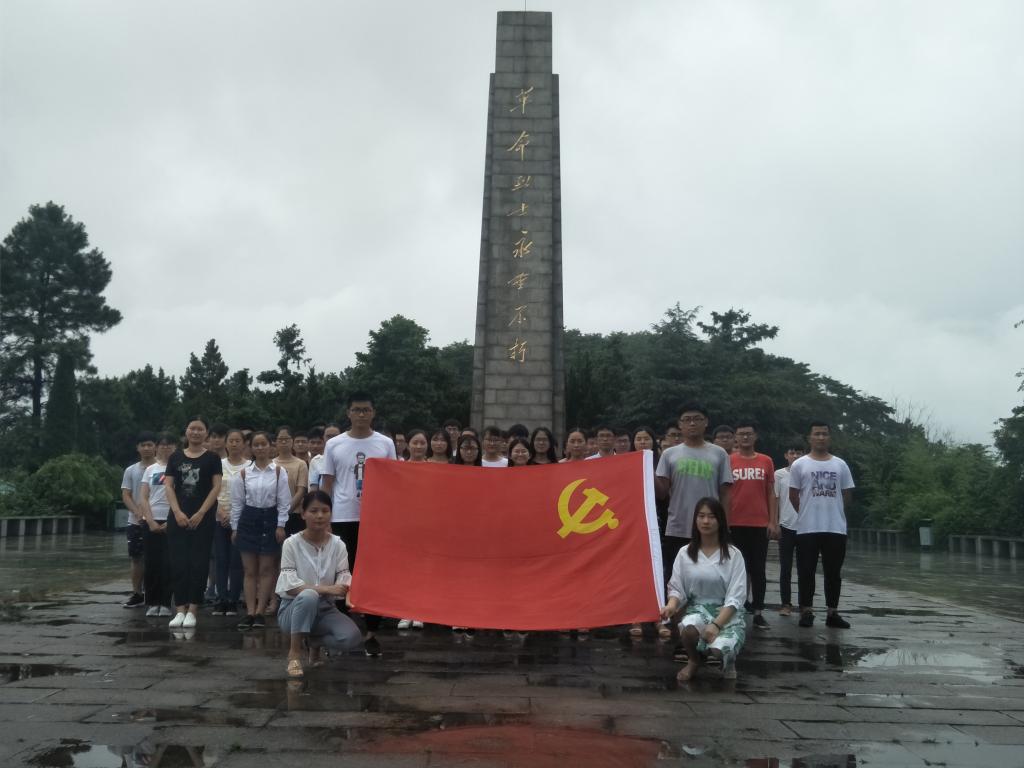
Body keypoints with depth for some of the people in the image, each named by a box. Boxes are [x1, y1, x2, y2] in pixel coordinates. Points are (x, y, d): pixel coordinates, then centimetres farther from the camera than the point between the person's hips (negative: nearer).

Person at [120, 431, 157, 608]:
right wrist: (137, 512, -15)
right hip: (135, 522, 3)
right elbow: (126, 496, 4)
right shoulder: (131, 471, 9)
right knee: (137, 558, 6)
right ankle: (137, 594, 14)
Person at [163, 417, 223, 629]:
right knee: (178, 563, 0)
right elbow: (168, 486, 4)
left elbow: (216, 488, -2)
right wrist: (177, 512, -8)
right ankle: (180, 610, 6)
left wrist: (200, 513, -11)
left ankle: (192, 611, 4)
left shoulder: (212, 458, 3)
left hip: (202, 518, -2)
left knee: (198, 564, -2)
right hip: (178, 517, 2)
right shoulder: (175, 457, 9)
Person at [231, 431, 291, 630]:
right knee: (250, 570, 4)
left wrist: (280, 525, -8)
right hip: (248, 520, 2)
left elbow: (284, 501, -2)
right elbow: (237, 502, 8)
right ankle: (250, 612, 7)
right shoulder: (244, 473, 6)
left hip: (270, 519, -2)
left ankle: (260, 612, 8)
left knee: (266, 569, 1)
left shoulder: (278, 471, 0)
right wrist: (234, 528, 5)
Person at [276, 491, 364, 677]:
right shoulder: (291, 543, -9)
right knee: (309, 596, -38)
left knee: (352, 638, -26)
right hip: (294, 608, -3)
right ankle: (294, 653, -17)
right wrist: (325, 589, -31)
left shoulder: (338, 545, 0)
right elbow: (290, 585, -18)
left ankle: (314, 642, 7)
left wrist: (348, 592, -33)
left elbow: (344, 579, -8)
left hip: (324, 609, 3)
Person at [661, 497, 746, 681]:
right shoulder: (685, 553, 3)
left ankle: (728, 661, 9)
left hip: (728, 613, -1)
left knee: (719, 649, -32)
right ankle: (693, 661, 1)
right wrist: (672, 604, -20)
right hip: (697, 608, 2)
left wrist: (716, 624, -24)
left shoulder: (733, 554, -4)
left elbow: (735, 598, -10)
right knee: (688, 628, -35)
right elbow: (676, 589, 4)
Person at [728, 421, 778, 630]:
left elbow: (771, 494, 8)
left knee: (758, 569, 5)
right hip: (734, 524, -1)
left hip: (760, 524, 1)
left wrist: (773, 522, 1)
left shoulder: (766, 462, 7)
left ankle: (758, 612, 10)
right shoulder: (728, 461, 2)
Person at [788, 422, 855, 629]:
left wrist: (833, 513, 11)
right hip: (807, 528, -2)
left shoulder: (840, 464, 8)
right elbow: (793, 495, 4)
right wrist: (808, 514, 6)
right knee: (806, 571, 0)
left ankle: (832, 613, 15)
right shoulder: (799, 464, 1)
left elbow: (847, 494, 13)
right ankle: (806, 611, 7)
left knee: (833, 572, 7)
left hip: (836, 528, 2)